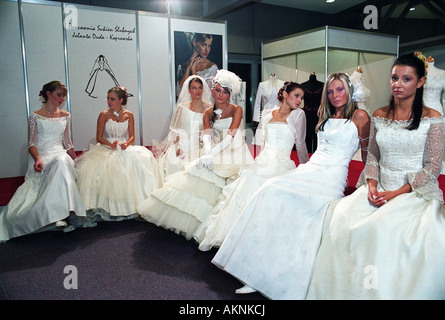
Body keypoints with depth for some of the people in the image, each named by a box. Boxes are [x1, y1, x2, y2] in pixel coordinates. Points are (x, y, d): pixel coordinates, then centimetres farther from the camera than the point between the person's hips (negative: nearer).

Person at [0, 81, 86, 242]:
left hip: (60, 154, 2)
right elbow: (32, 143, 1)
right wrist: (37, 159, -18)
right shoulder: (35, 116, 7)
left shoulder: (65, 116, 16)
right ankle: (64, 215, -41)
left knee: (61, 164, -37)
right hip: (41, 155, -2)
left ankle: (62, 214, -44)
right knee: (60, 166, -37)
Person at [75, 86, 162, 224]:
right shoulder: (104, 115, 5)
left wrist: (126, 143, -14)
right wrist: (111, 145, -16)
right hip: (107, 149, -1)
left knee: (144, 158, -27)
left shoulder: (129, 115, 10)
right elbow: (99, 137, 2)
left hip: (125, 149, 1)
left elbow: (132, 136, 8)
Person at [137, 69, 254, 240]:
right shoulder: (208, 113, 10)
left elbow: (230, 136, -15)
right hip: (215, 156, 4)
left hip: (235, 155, -3)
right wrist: (207, 153, -27)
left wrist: (212, 153, -26)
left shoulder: (236, 110, -2)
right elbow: (206, 136, -5)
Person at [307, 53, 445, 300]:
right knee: (341, 214, -21)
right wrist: (372, 184, -6)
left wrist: (396, 193, -15)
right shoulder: (379, 116, 9)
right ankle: (345, 286, -7)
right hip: (379, 188, 4)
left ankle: (386, 290, -7)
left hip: (416, 192, -3)